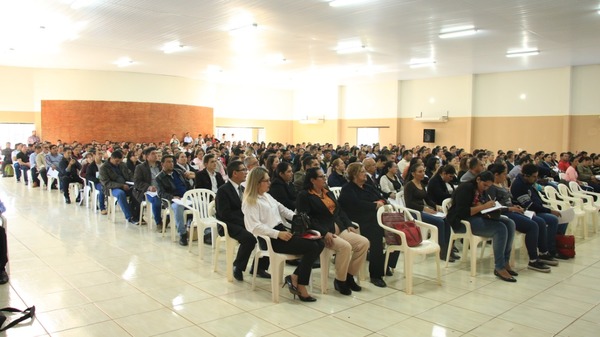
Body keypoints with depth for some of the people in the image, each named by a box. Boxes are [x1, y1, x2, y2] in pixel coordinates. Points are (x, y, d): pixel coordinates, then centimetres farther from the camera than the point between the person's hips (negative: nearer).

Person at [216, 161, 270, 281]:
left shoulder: (243, 189, 19)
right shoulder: (223, 190, -7)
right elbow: (224, 213, -17)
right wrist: (244, 221, -22)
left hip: (246, 222, 7)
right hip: (230, 225, -7)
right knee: (249, 238, -34)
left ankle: (258, 267, -2)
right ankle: (237, 267, -13)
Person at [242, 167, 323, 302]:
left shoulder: (267, 196, 19)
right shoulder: (250, 201, -8)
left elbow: (283, 209, 25)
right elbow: (256, 227, -18)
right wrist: (278, 234, -25)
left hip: (282, 232, 9)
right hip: (270, 239, -9)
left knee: (319, 243, -6)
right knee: (312, 248, -20)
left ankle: (295, 277, -7)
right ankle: (300, 286, -8)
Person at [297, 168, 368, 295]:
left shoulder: (328, 193, 21)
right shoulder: (304, 195, -3)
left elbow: (340, 211, 21)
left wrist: (349, 225, 4)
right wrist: (324, 233, -23)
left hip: (339, 229, 8)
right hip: (323, 232, -8)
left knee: (364, 243, -11)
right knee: (345, 247, -31)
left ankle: (349, 275, 2)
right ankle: (340, 280, -9)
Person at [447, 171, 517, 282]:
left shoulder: (482, 191, 16)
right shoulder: (466, 188, -12)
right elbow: (462, 212, -21)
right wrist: (483, 207, -24)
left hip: (479, 218, 9)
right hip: (461, 222, -9)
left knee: (509, 223, -9)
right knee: (500, 228, -26)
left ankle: (505, 262, -7)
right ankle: (499, 268, -21)